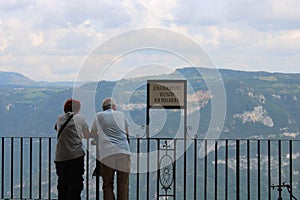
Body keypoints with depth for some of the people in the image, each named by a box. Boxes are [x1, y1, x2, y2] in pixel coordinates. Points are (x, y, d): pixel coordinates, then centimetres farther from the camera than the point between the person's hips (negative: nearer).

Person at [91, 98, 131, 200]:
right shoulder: (121, 114, 17)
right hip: (124, 152, 1)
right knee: (123, 185, 4)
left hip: (107, 153, -1)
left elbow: (93, 134, 24)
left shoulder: (99, 116, 13)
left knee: (107, 185, 5)